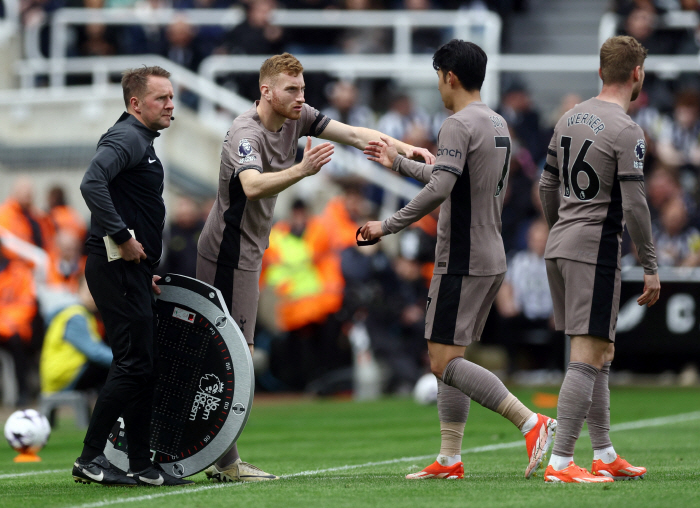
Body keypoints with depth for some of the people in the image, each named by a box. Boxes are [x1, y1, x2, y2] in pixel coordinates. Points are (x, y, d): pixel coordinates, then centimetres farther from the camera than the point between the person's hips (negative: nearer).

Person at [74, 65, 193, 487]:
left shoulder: (142, 142, 22)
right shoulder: (126, 138, -12)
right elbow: (92, 184, -29)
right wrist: (122, 237, -25)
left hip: (133, 270, 11)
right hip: (117, 268, -11)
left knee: (143, 366, 10)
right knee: (133, 363, -11)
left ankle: (142, 465, 13)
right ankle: (90, 459, -9)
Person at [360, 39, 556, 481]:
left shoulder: (459, 125, -14)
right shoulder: (498, 125, 16)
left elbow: (439, 189, -27)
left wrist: (389, 226, -18)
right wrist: (398, 163, 38)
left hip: (462, 262, -10)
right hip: (492, 259, 10)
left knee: (445, 362, -10)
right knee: (448, 360, 14)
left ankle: (532, 424, -20)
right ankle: (450, 460, 13)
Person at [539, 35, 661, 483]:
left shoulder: (570, 119, 12)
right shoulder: (627, 131, -12)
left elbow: (548, 187, 18)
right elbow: (634, 206, -15)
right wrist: (651, 268, -10)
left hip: (559, 246, 9)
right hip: (596, 250, -9)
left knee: (602, 355, 16)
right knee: (588, 358, -8)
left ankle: (604, 456, 21)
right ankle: (560, 463, -13)